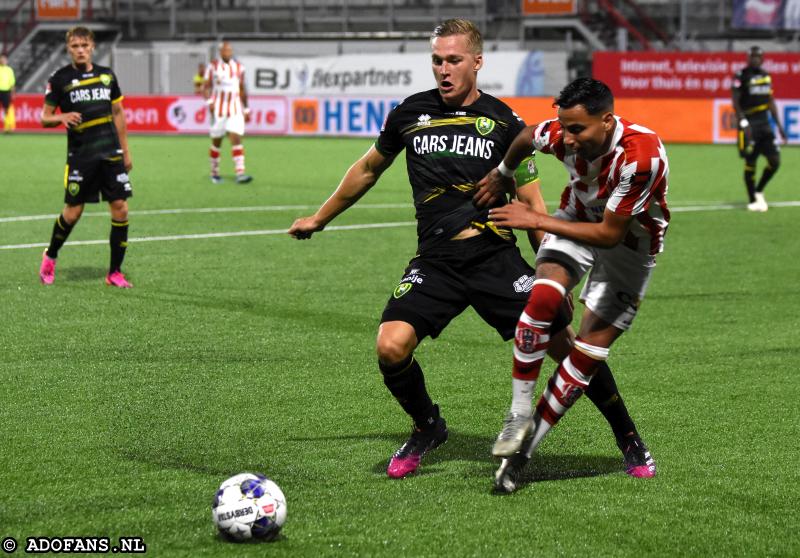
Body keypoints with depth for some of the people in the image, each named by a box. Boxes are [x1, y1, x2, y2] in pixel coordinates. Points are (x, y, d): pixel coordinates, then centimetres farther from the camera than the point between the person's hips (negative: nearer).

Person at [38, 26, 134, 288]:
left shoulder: (107, 75, 9)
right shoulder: (60, 78, -2)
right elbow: (45, 118, 2)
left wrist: (125, 151, 17)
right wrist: (62, 117, -20)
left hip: (111, 153, 3)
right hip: (80, 156, -3)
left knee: (120, 208, -5)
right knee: (73, 212, -1)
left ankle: (115, 272, 5)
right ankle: (50, 257, 27)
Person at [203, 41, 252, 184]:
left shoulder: (238, 68, 6)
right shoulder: (213, 66, -2)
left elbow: (242, 90, 14)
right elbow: (207, 87, -1)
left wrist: (246, 110, 15)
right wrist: (209, 102, -18)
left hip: (235, 109, 2)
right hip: (218, 109, -2)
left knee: (236, 139, -11)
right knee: (216, 142, 8)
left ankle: (240, 174, -20)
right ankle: (214, 173, 24)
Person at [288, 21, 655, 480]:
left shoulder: (504, 122, 3)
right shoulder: (410, 114, 9)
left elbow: (533, 206, 7)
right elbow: (369, 169, 26)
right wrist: (320, 218, 33)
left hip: (496, 254, -1)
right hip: (435, 261, 1)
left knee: (566, 345, -10)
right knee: (391, 347, -21)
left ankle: (629, 439, 13)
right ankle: (427, 428, 11)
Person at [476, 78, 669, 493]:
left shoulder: (641, 155, -37)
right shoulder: (562, 136, -22)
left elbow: (610, 234, -30)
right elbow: (527, 137, 4)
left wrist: (536, 220, -26)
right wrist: (501, 173, 22)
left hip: (630, 241, -3)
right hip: (577, 217, 3)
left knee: (589, 353, -8)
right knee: (542, 298, -25)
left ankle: (525, 448, 2)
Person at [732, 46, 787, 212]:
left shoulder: (766, 76, 14)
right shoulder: (741, 76, -7)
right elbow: (736, 102, -11)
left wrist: (779, 125, 16)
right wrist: (743, 123, -20)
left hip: (764, 124, 6)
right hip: (749, 124, -6)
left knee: (775, 161, 1)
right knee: (750, 162, -2)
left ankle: (758, 192, 20)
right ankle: (752, 200, 9)